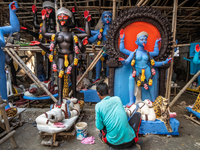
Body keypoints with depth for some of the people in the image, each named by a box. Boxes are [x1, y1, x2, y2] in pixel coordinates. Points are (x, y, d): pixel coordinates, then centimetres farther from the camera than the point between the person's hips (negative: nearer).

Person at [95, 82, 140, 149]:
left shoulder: (98, 106, -10)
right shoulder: (117, 99, -1)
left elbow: (99, 127, -3)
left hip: (114, 143, 1)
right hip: (130, 141, 0)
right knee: (137, 114, 21)